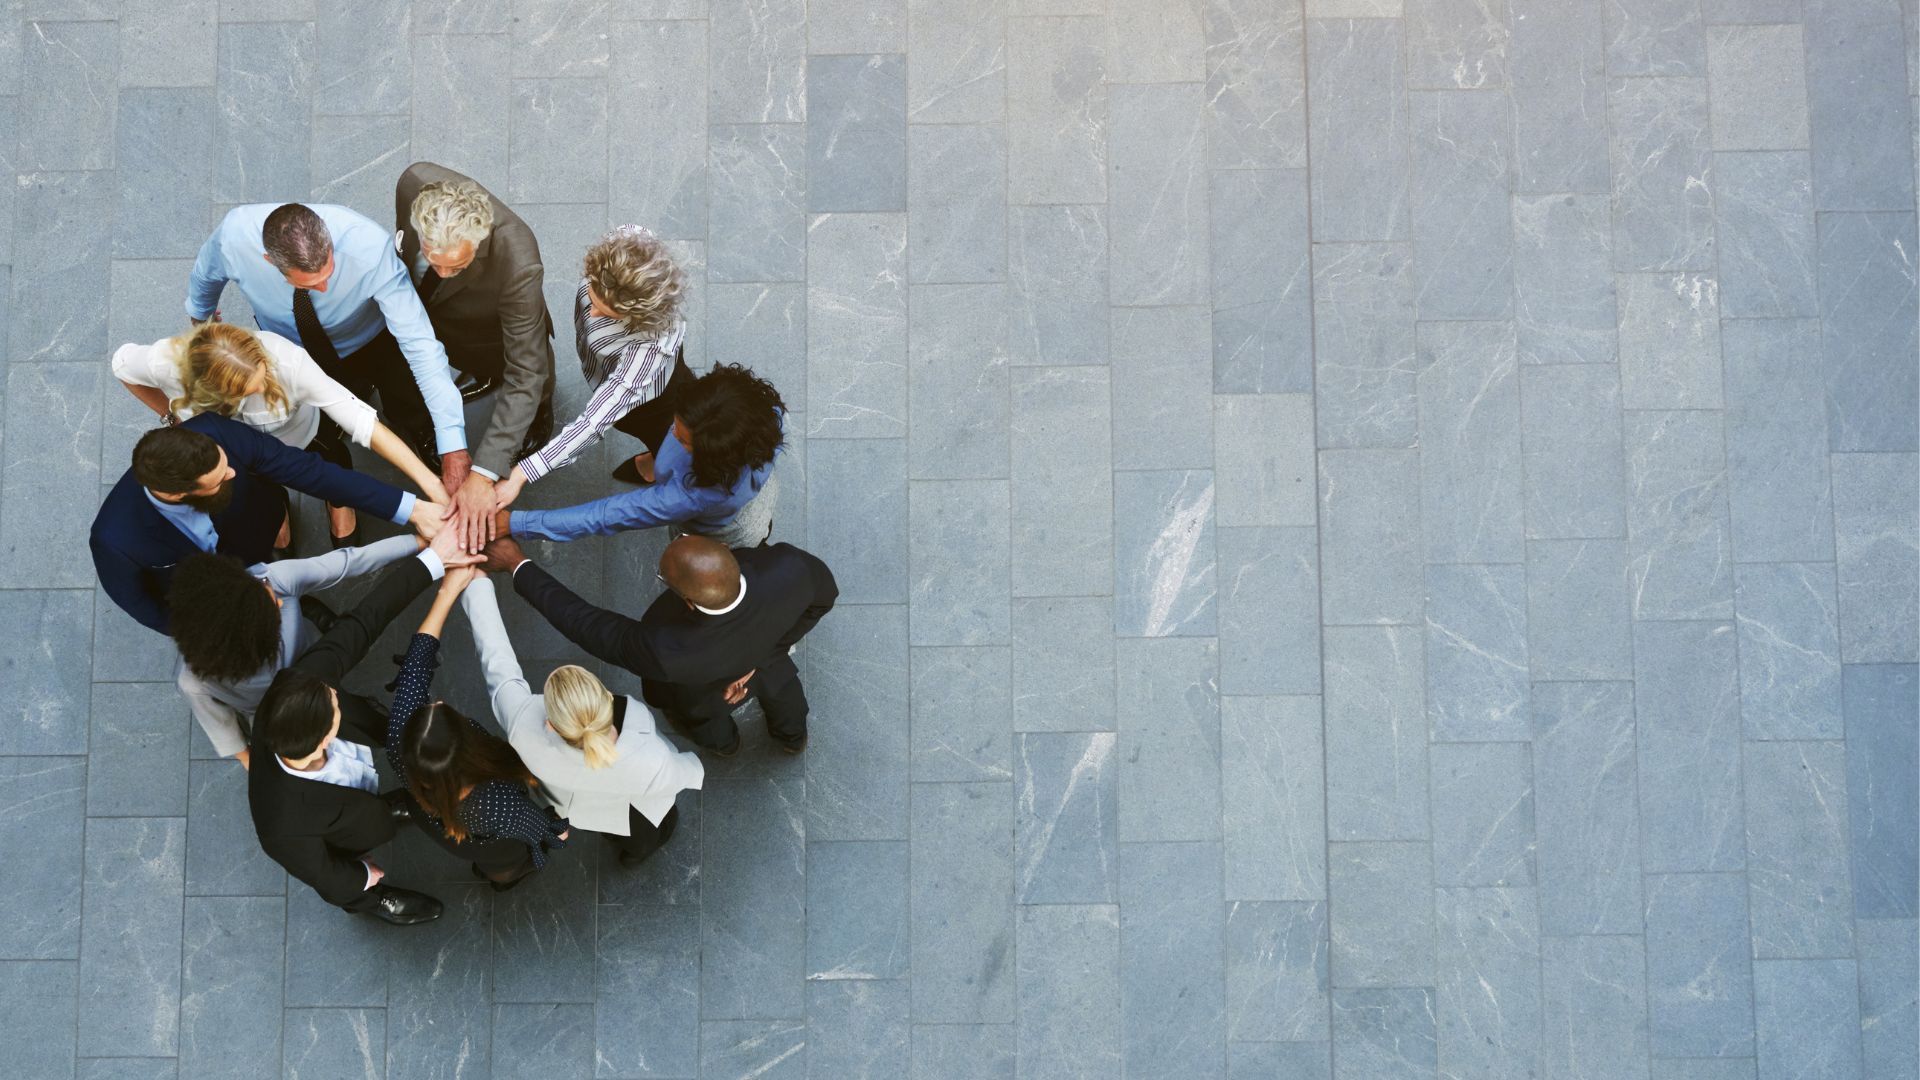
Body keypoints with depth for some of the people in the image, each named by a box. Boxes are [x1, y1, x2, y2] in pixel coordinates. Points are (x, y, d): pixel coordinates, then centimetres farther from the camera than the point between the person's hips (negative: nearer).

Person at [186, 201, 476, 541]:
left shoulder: (370, 247, -42)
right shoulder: (234, 236, -35)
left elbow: (420, 343, -42)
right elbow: (206, 273, -8)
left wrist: (453, 448, -48)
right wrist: (200, 314, 17)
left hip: (376, 344, -2)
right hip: (293, 354, 2)